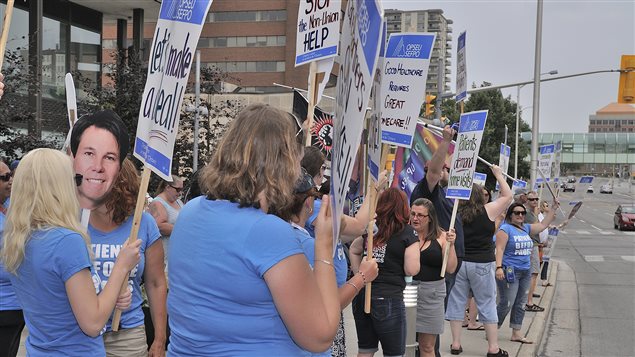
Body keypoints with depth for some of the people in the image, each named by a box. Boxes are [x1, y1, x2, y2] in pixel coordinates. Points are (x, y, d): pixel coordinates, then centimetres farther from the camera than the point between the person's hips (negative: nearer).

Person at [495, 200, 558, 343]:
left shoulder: (526, 228, 13)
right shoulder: (505, 229, -9)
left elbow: (543, 225, 22)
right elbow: (499, 249, -16)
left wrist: (554, 208, 17)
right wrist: (499, 267, -26)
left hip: (525, 272, 8)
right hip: (509, 271, -8)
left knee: (520, 304, 10)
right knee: (506, 304, -9)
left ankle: (516, 333, 18)